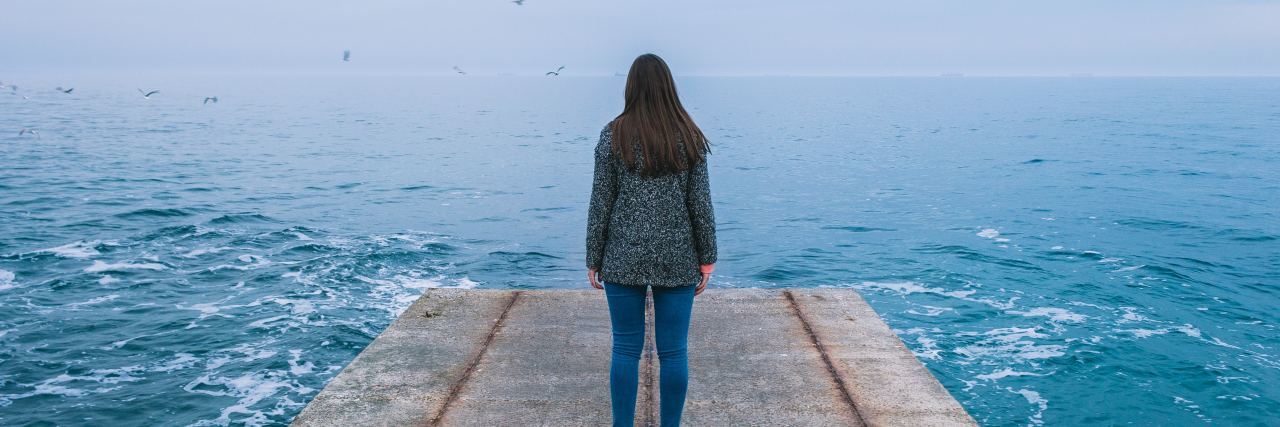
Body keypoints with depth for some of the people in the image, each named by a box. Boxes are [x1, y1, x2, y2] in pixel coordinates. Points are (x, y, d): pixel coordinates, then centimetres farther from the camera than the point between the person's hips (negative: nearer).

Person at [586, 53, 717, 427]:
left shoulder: (614, 135, -4)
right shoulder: (689, 136, -1)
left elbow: (601, 203, -3)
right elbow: (700, 204, 0)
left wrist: (594, 260, 5)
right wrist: (706, 259, 8)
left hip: (624, 259, 0)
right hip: (676, 260, 1)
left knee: (626, 350, 8)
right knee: (673, 352, 8)